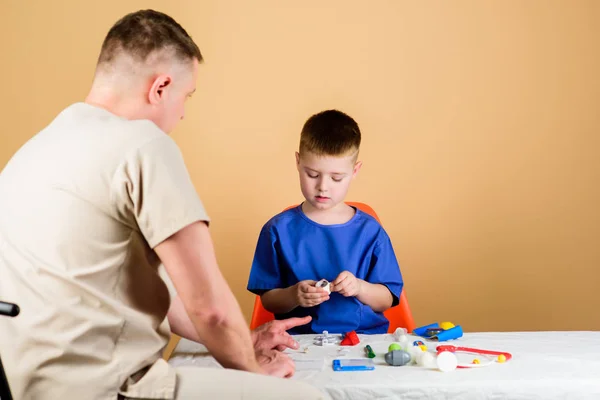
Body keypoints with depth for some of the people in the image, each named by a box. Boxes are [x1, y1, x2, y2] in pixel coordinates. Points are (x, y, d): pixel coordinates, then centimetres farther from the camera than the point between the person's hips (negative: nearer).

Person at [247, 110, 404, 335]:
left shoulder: (369, 231, 3)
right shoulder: (278, 230, 1)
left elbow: (387, 300, 6)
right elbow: (268, 300, 3)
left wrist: (359, 287, -13)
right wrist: (293, 296, -17)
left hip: (365, 336, 2)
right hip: (300, 338, -1)